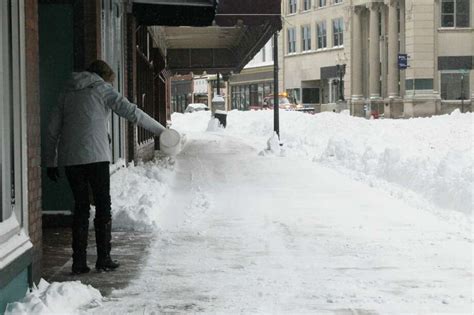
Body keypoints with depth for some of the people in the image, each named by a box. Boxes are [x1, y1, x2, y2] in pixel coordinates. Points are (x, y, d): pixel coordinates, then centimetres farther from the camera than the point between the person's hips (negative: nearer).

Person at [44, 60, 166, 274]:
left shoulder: (68, 92, 19)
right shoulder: (102, 89, 6)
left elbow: (53, 129, 16)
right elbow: (132, 112, -1)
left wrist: (50, 162, 19)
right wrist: (160, 130, 4)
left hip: (69, 158, 4)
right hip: (95, 156, -4)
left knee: (80, 207, 10)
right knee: (102, 206, 5)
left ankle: (79, 262, 6)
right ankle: (103, 259, 4)